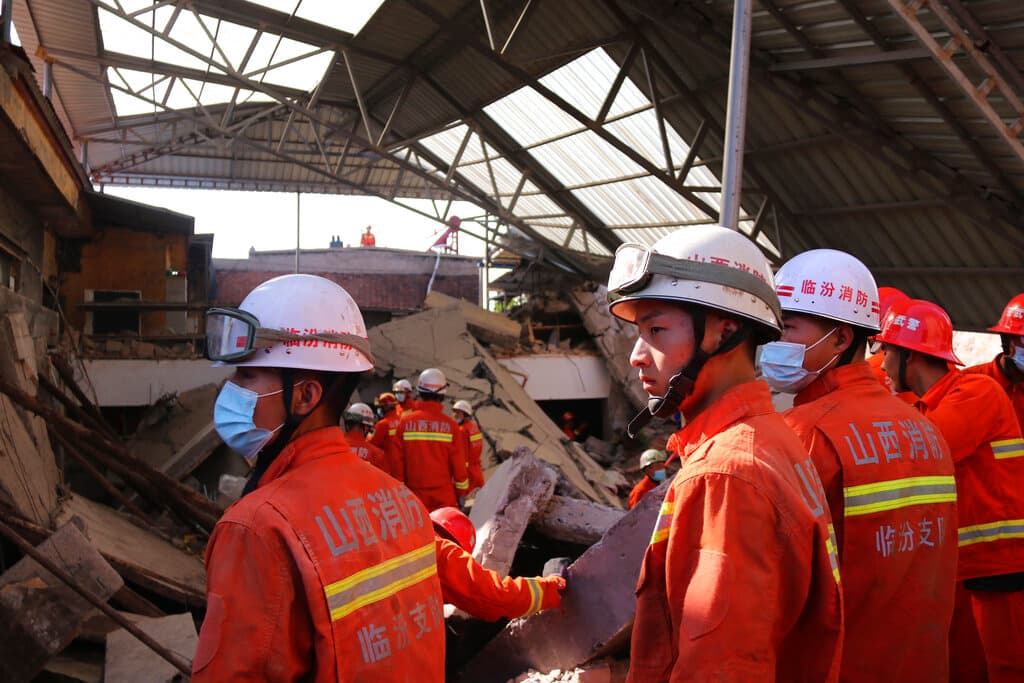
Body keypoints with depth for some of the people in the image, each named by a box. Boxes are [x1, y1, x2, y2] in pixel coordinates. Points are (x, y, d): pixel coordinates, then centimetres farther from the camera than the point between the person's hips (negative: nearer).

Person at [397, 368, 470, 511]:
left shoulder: (405, 421, -5)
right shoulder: (450, 425, -6)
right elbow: (459, 463, -2)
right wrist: (462, 492, 10)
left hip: (414, 494, 1)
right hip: (445, 497, -1)